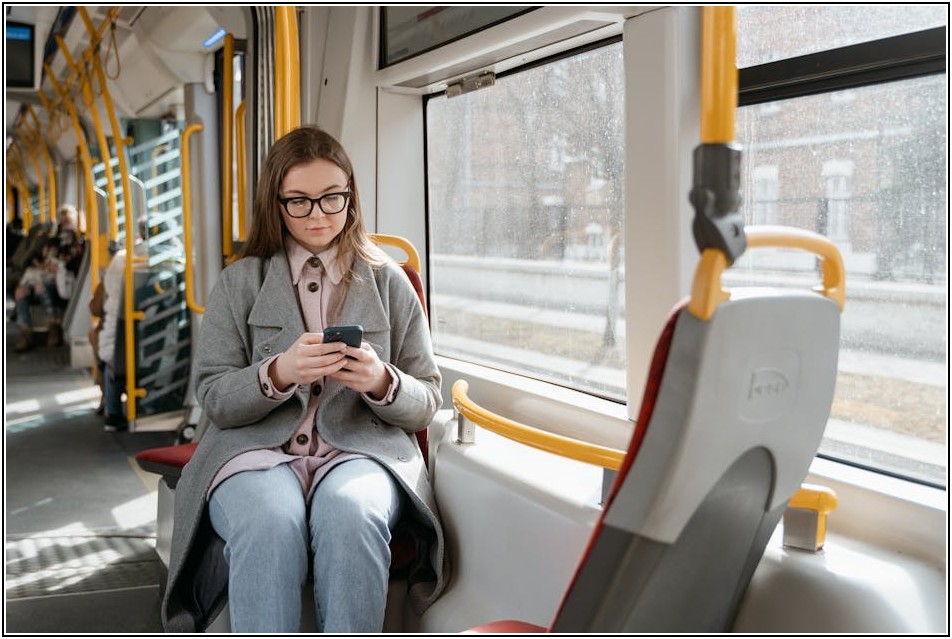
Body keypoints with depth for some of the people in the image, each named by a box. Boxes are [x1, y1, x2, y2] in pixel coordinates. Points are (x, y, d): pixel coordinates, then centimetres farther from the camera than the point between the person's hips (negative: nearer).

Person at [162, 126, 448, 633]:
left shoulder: (388, 281, 13)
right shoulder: (239, 282, 13)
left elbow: (426, 403, 12)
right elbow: (213, 398, 5)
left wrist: (382, 382, -12)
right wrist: (277, 374, -16)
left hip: (361, 450, 0)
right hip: (256, 450, 0)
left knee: (350, 511, -35)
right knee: (269, 520, -35)